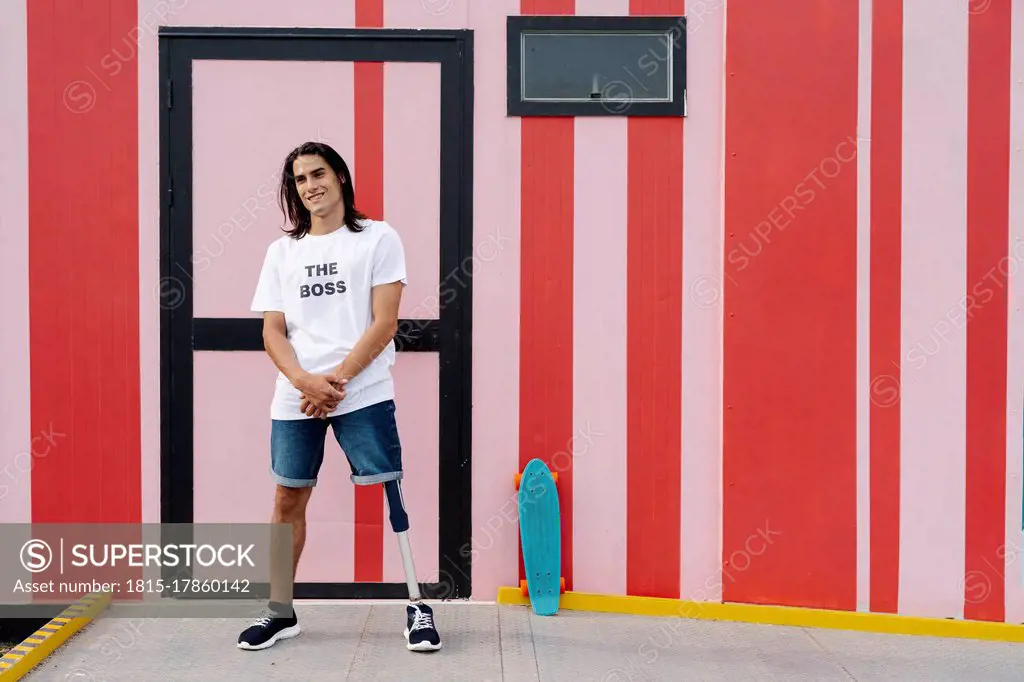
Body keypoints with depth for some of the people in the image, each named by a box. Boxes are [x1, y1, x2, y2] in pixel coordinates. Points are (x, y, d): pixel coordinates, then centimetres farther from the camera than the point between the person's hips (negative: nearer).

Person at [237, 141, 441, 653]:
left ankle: (417, 607, 6)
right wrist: (306, 381, -11)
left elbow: (384, 322, -5)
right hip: (294, 398, 4)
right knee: (288, 499, 7)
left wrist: (337, 380, -13)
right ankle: (280, 611, 20)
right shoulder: (281, 251, 13)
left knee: (392, 494, -4)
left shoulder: (378, 239, 2)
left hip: (363, 393, -4)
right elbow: (272, 332, 7)